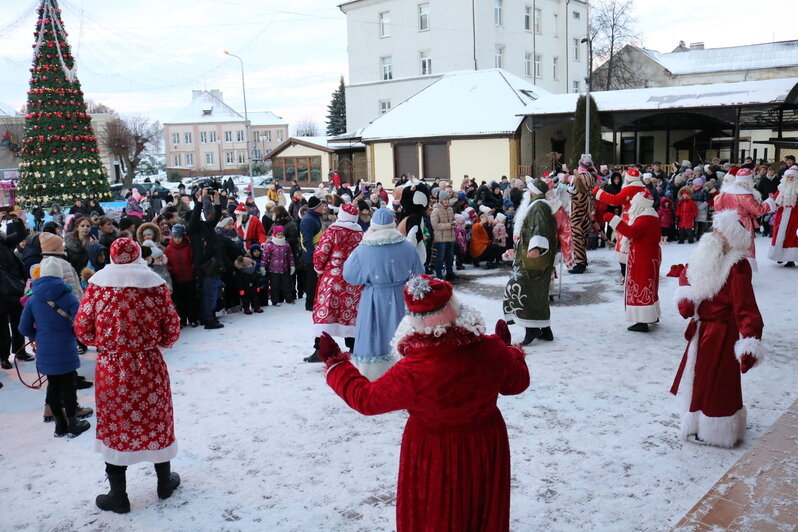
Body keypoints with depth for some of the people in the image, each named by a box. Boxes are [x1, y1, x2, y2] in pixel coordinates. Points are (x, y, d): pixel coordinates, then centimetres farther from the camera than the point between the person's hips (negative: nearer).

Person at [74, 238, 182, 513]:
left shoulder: (98, 284, -6)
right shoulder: (155, 284, -7)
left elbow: (82, 329, -4)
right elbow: (172, 329, -4)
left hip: (110, 367, 0)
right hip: (149, 366, 1)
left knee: (114, 425, 12)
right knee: (156, 420, 17)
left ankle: (118, 495, 21)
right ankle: (165, 481, 34)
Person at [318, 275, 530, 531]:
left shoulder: (411, 373, -31)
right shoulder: (492, 349, -20)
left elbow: (365, 398, -16)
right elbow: (518, 382, -1)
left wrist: (335, 363, -2)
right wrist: (509, 350, 18)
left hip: (436, 456, -3)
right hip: (487, 448, 4)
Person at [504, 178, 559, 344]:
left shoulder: (538, 206, -12)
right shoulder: (536, 205, 21)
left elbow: (541, 228, -29)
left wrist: (536, 247, -42)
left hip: (533, 257, -11)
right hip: (529, 257, 11)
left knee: (519, 287, -14)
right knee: (539, 293, 13)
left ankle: (532, 328, -15)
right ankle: (545, 330, 19)